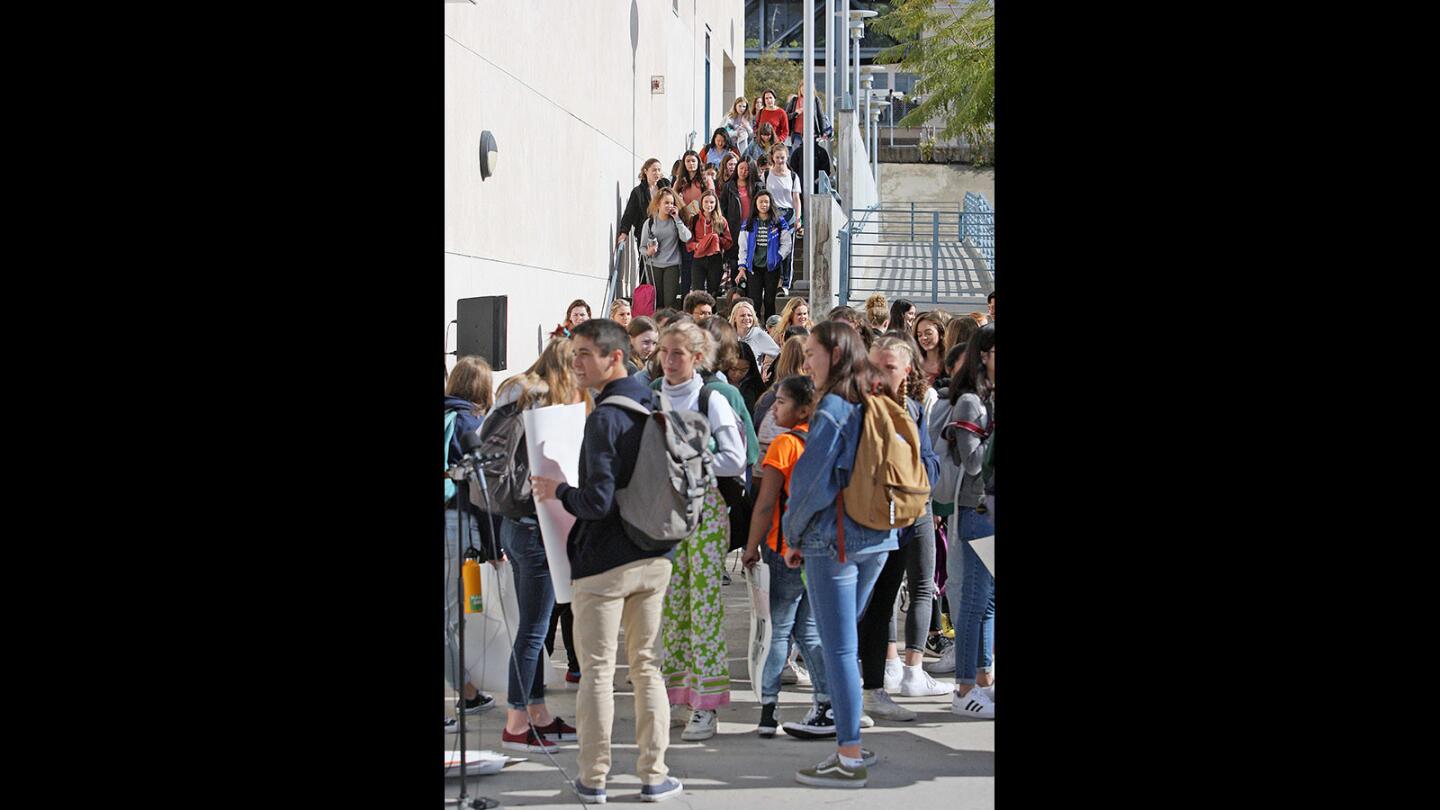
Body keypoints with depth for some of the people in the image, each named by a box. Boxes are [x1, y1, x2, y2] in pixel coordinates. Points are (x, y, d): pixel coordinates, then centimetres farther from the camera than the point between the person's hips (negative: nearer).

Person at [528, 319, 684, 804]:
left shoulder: (604, 417, -17)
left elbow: (598, 501, -21)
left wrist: (558, 491, -5)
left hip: (603, 563, -7)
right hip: (653, 559, 7)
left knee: (597, 671, 2)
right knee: (646, 666, 12)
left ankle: (594, 778, 9)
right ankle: (653, 776, 14)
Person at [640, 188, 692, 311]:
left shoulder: (676, 221, 2)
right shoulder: (650, 223, 4)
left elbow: (686, 238, -14)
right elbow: (643, 247, 7)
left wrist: (677, 218, -11)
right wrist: (648, 252, -15)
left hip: (672, 265, -1)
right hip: (654, 265, 1)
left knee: (670, 301, -7)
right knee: (656, 301, 1)